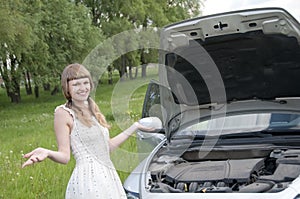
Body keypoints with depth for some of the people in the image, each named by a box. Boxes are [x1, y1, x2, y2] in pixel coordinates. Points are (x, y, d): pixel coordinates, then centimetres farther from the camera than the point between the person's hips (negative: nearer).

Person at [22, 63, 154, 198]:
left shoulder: (93, 109, 13)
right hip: (87, 180, -7)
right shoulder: (64, 113, -7)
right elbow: (64, 156, -10)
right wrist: (47, 153, -31)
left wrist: (135, 127, 23)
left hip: (108, 177, 7)